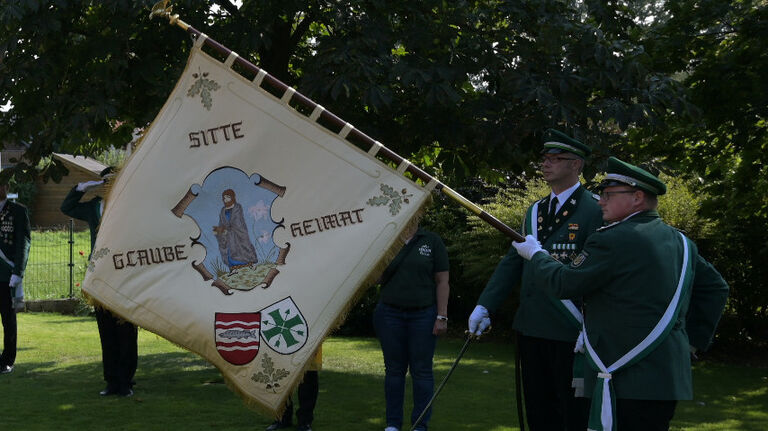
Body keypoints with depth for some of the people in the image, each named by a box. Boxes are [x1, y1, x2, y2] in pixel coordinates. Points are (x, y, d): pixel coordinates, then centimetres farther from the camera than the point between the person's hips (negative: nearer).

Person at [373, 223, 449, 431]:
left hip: (423, 314, -1)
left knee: (422, 370, 2)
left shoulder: (432, 241, 2)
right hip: (389, 314, 1)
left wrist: (442, 316, -6)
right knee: (394, 369, 7)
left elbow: (442, 281, 0)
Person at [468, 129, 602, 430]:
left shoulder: (595, 210, -8)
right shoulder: (535, 211, 14)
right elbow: (512, 262, 14)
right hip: (530, 328, 7)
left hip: (570, 333, -7)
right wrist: (485, 305, 5)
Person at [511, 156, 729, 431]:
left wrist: (534, 253, 9)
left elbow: (563, 284, -8)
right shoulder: (680, 241, 13)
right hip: (669, 378, 9)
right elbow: (716, 287, 21)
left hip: (630, 381, -9)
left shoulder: (612, 240, -14)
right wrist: (694, 338, 20)